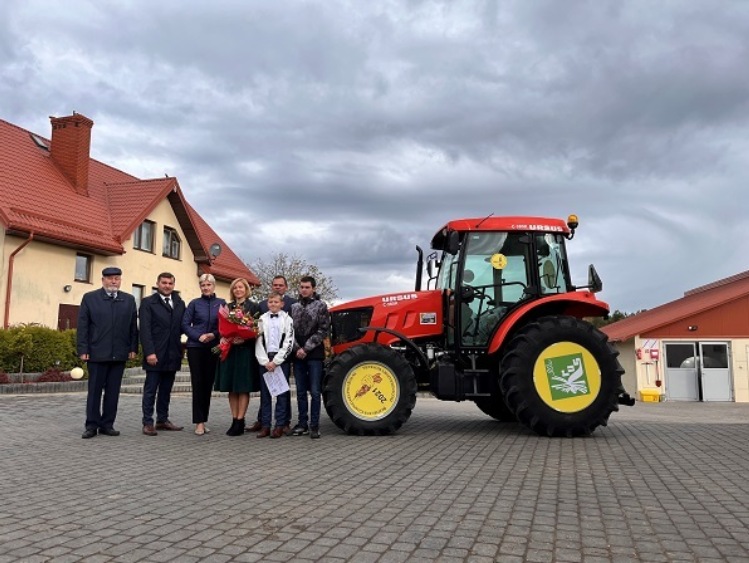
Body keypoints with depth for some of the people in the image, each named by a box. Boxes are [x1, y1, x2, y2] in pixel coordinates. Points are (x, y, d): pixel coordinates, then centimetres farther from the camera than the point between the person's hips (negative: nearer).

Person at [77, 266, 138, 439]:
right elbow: (82, 326, 0)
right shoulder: (90, 298, 3)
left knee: (113, 391, 6)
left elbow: (133, 326, 8)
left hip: (119, 354, 2)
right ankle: (92, 425, 12)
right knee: (94, 391, 5)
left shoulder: (129, 300, 9)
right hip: (97, 353, -2)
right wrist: (83, 350, -6)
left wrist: (133, 348, 2)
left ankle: (107, 424, 14)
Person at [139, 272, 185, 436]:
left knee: (166, 390, 11)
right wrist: (149, 352, -15)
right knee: (150, 390, 2)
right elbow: (145, 330, -7)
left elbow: (183, 326, 12)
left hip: (172, 354, 4)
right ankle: (148, 423, 7)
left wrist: (180, 349, 1)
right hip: (155, 354, -4)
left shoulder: (180, 304, 13)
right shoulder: (148, 303, -1)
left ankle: (163, 420, 20)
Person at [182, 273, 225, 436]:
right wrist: (199, 336, -11)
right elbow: (185, 324, 1)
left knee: (208, 384, 6)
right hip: (195, 347, -1)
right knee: (198, 384, -4)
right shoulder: (194, 303, 4)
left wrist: (214, 335, -11)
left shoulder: (221, 303, 6)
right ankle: (199, 422, 0)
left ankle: (203, 420, 15)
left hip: (213, 348, 2)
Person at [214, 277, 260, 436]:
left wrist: (244, 339, -19)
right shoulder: (227, 307, 15)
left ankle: (240, 421, 1)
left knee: (243, 386, -3)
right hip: (229, 349, 5)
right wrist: (222, 338, -5)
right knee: (231, 387, 6)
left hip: (245, 350, -5)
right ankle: (234, 420, 12)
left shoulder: (253, 306, 1)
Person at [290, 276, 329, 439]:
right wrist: (296, 348, -7)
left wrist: (306, 348, -11)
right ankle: (302, 423, 18)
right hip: (298, 355, 4)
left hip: (314, 354, -4)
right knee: (301, 392, 10)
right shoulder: (294, 307, 11)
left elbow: (323, 331, -7)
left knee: (314, 392, -1)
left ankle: (314, 426, 6)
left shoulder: (320, 306, -1)